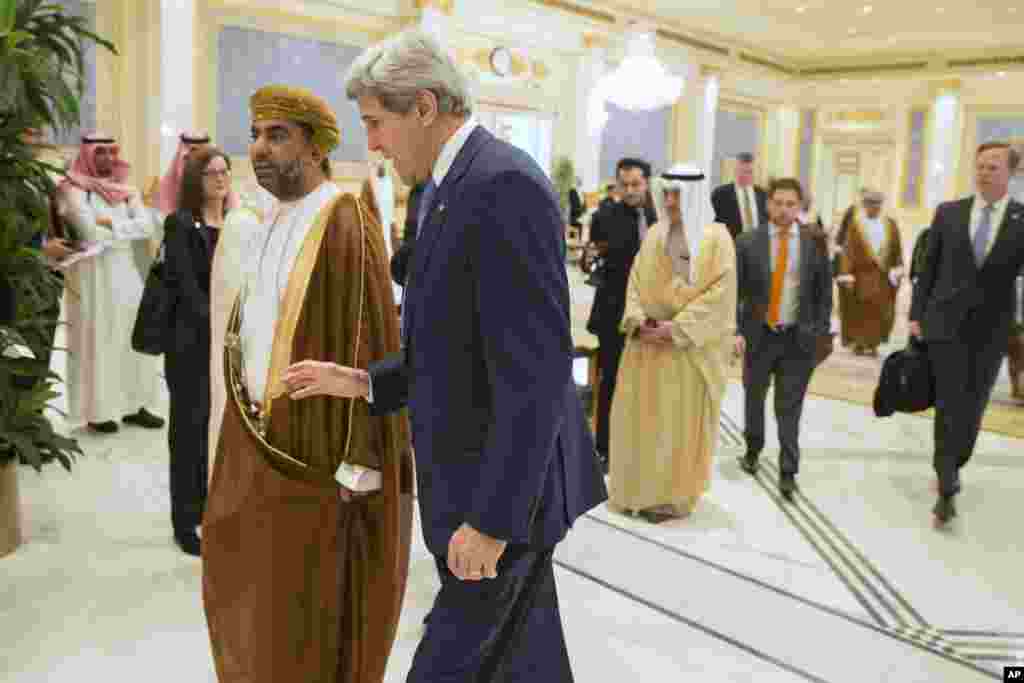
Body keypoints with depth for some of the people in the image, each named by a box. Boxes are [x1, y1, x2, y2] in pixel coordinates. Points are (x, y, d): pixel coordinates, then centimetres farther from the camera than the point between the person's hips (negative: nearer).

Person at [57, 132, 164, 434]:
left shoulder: (126, 189, 12)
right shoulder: (73, 190, -5)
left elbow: (147, 226, -2)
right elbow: (91, 233, -17)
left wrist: (109, 222, -12)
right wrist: (128, 230, -3)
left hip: (127, 273, 5)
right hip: (92, 276, -5)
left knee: (134, 341, 5)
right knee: (96, 343, -1)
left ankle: (133, 404, 14)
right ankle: (97, 410, 7)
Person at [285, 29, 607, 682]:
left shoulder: (506, 184, -19)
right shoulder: (448, 190, 13)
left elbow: (535, 372, -24)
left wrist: (492, 518, -22)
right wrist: (364, 382, 6)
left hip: (506, 491, -9)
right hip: (474, 481, 9)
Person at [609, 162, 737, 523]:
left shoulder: (716, 238, -6)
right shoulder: (655, 234, 8)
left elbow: (719, 295, -12)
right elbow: (636, 280, 8)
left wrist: (675, 328, -17)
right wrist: (637, 319, -9)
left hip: (689, 347, -4)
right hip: (647, 341, 5)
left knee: (679, 420, 2)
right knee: (641, 415, 9)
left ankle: (672, 496, 15)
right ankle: (638, 488, 23)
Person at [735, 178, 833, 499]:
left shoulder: (814, 243, 0)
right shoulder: (748, 242, -4)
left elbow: (824, 292, 5)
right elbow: (734, 289, -4)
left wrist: (820, 333, -1)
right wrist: (735, 330, -11)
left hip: (797, 338, -1)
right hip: (758, 334, 1)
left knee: (789, 408, 1)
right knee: (754, 397, 18)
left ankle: (788, 472, 10)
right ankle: (753, 449, 40)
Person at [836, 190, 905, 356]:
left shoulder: (890, 224, 6)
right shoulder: (855, 223, -3)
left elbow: (897, 249, 8)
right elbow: (848, 251, -6)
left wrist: (897, 271, -1)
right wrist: (847, 275, -12)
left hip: (883, 275, 3)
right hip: (861, 274, -3)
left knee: (880, 310, 3)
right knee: (860, 310, 2)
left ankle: (873, 343, 12)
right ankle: (859, 343, 13)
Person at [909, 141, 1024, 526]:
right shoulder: (948, 212, 2)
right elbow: (929, 267, 6)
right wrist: (916, 314, 3)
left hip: (990, 329, 1)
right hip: (946, 322, -1)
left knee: (972, 408, 11)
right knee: (950, 405, -5)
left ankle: (950, 472, 30)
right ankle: (947, 489, -2)